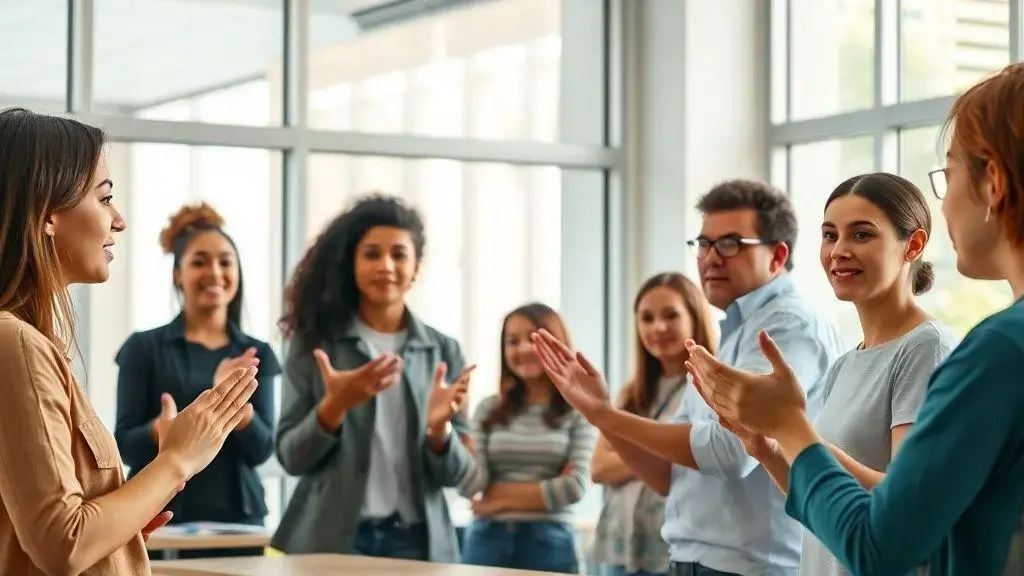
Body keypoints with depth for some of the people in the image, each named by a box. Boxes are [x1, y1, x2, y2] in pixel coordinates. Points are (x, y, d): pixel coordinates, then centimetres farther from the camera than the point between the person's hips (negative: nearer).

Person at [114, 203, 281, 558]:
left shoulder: (258, 354, 7)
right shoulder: (143, 348, 1)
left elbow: (261, 450, -2)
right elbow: (126, 446, -3)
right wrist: (162, 429, -24)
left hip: (237, 521, 2)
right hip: (160, 521, -2)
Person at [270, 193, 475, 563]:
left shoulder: (443, 351, 6)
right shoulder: (314, 342, 2)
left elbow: (454, 474, 5)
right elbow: (291, 457, -2)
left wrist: (439, 428, -15)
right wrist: (333, 407, -19)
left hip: (417, 543, 2)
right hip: (330, 541, -2)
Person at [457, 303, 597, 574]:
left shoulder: (578, 411, 0)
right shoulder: (489, 409, 8)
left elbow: (574, 487, -9)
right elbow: (470, 484, -1)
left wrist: (500, 497, -4)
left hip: (549, 541, -2)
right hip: (487, 540, 2)